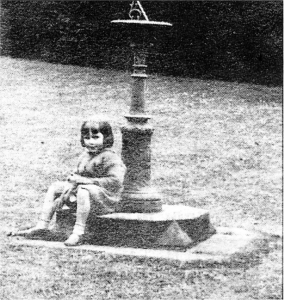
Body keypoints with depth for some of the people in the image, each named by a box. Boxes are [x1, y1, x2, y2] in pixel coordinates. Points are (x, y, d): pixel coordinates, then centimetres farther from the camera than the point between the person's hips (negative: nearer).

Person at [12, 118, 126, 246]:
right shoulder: (85, 156, 11)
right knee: (54, 187, 12)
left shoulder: (110, 158, -16)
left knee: (84, 190, -40)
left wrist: (86, 180, -26)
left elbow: (115, 181, -26)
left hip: (105, 200, -9)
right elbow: (77, 174, 18)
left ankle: (78, 233, -41)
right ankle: (42, 225, 4)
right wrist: (71, 183, -7)